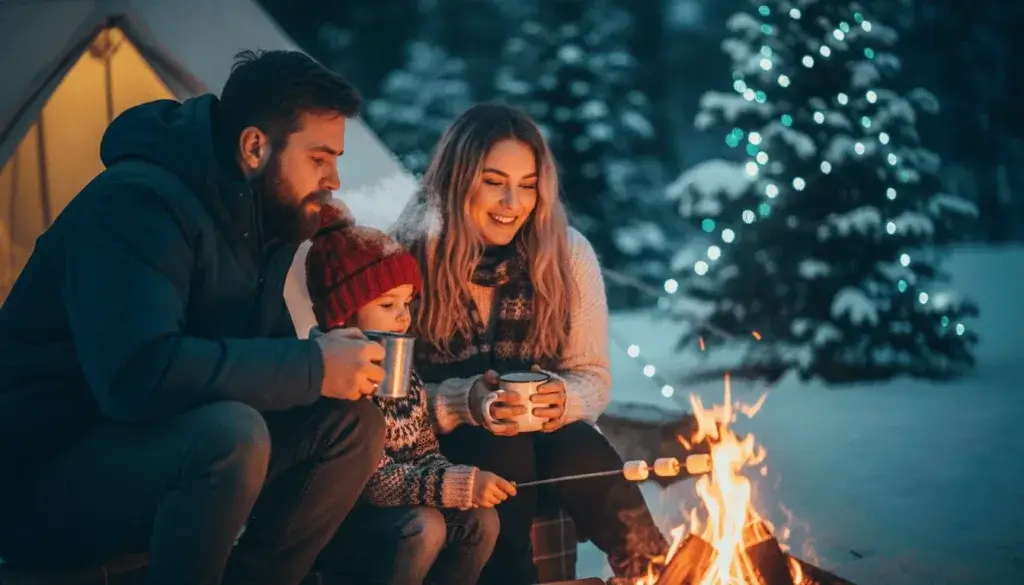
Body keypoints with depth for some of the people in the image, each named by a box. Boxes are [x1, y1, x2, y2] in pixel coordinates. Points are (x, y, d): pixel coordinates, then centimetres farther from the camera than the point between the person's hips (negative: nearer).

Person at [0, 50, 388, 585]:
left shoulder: (261, 218, 5)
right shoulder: (138, 202, -23)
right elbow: (138, 374, -37)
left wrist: (331, 357, -10)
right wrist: (312, 368, -29)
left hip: (158, 451, 9)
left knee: (354, 422, -6)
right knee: (232, 435, -35)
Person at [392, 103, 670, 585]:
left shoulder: (568, 253, -2)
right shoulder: (410, 255, -10)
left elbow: (594, 378, 1)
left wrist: (563, 400, -22)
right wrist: (464, 402, -29)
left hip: (547, 432, 2)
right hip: (442, 444, -2)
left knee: (581, 451, -30)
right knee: (502, 448, -33)